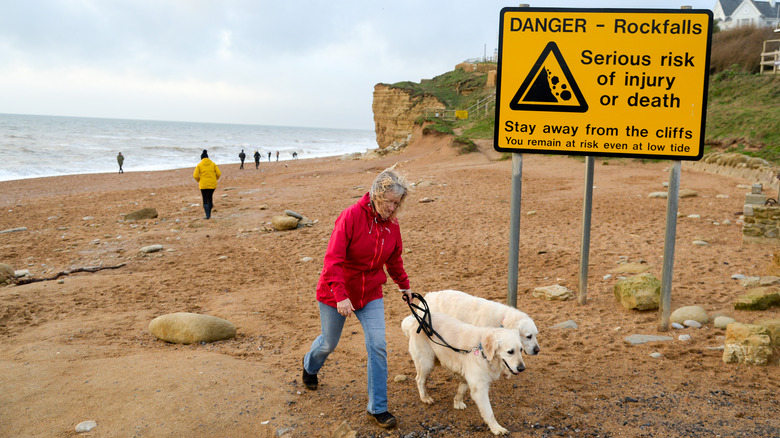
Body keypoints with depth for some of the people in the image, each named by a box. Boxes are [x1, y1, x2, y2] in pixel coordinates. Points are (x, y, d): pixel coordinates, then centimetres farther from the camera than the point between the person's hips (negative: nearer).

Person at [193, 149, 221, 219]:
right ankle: (209, 212, 23)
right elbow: (219, 173, -1)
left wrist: (199, 181, 12)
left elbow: (195, 176, -7)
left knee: (205, 200, 4)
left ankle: (208, 215, -8)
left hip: (203, 185, -2)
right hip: (212, 184, 2)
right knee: (210, 196, 23)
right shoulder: (213, 164, 4)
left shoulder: (199, 165, -1)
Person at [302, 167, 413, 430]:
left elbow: (394, 260, 15)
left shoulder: (392, 225, -4)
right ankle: (310, 365, 52)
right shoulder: (351, 216, -22)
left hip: (370, 295, 4)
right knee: (329, 343, 15)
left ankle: (378, 407, 5)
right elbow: (333, 259, -27)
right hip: (335, 293, -4)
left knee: (378, 346, -7)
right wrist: (340, 296, -33)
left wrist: (405, 286, 20)